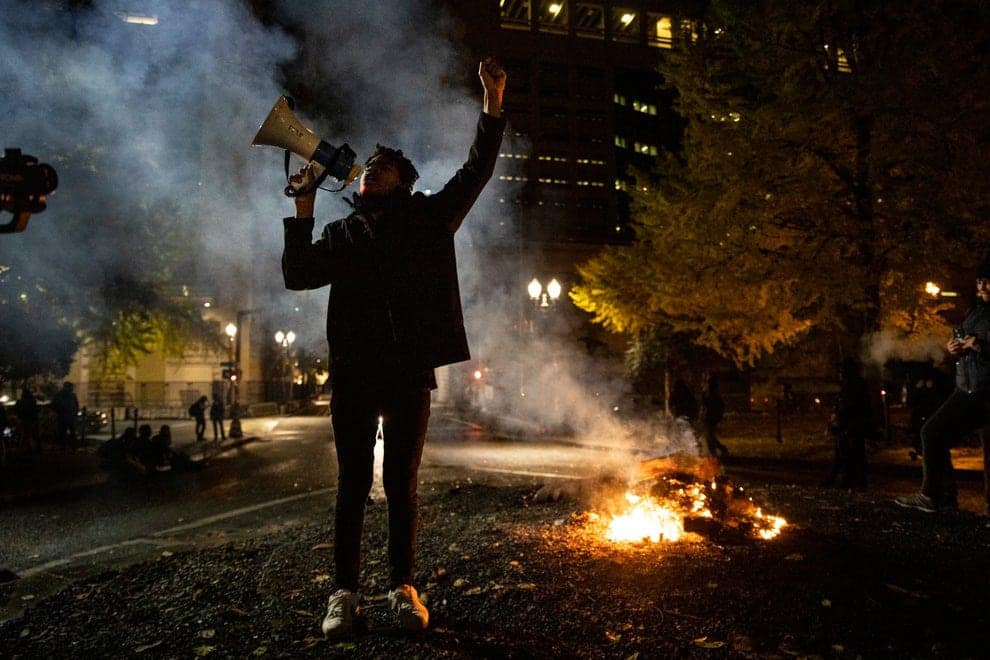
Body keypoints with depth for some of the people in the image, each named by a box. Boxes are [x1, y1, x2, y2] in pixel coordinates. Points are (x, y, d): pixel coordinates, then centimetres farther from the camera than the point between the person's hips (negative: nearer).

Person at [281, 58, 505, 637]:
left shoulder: (428, 218, 11)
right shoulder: (342, 233, 16)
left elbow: (475, 173, 4)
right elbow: (298, 275, 8)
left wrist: (493, 105, -4)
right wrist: (304, 212, 3)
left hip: (411, 372, -1)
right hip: (353, 373, 2)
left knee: (402, 483, 6)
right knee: (353, 483, 5)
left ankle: (404, 587, 17)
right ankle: (345, 592, 13)